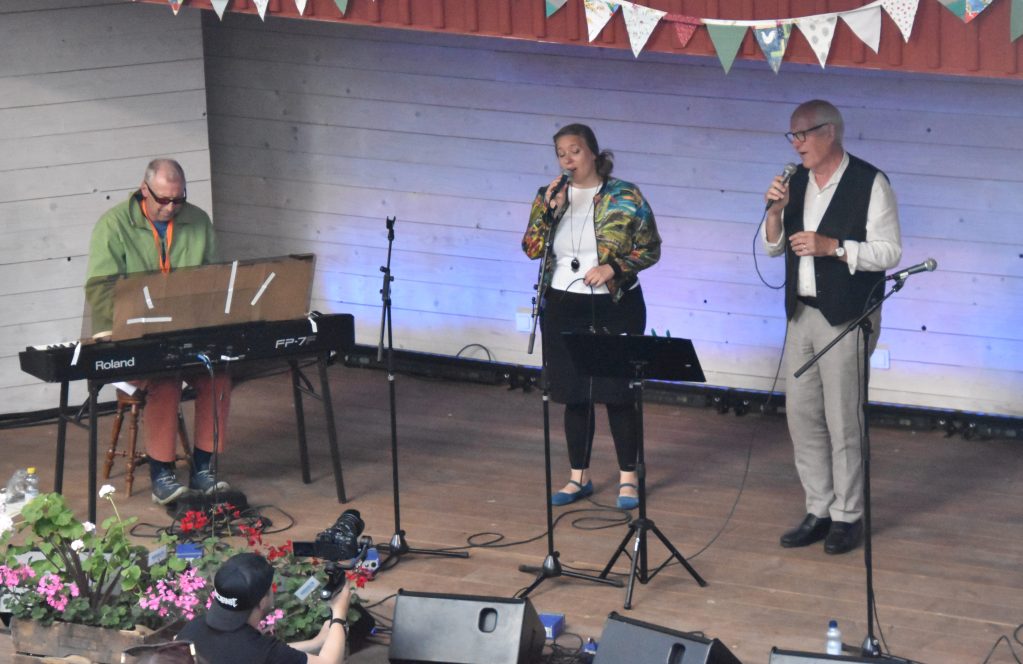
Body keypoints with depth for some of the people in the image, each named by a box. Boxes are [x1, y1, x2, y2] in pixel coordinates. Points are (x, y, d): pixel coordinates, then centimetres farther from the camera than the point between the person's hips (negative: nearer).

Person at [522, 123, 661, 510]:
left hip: (615, 308, -3)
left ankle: (628, 479, 10)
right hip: (563, 307, 4)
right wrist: (549, 211, -14)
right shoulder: (549, 196, 5)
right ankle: (579, 478, 19)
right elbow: (531, 248, -1)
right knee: (574, 395, 9)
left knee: (617, 393, 0)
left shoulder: (624, 197, -6)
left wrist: (613, 268, -18)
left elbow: (651, 248, -5)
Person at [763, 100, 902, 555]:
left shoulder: (870, 183, -10)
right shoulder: (797, 183, 9)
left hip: (846, 318, -7)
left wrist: (832, 247, -22)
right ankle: (818, 512, 18)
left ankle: (847, 517, 7)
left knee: (843, 420, -3)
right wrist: (775, 211, -5)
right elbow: (773, 247, 14)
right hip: (802, 314, 7)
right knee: (802, 416, 9)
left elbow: (888, 252, -13)